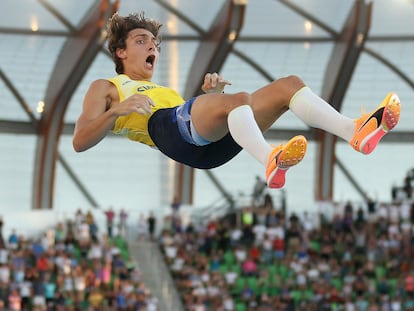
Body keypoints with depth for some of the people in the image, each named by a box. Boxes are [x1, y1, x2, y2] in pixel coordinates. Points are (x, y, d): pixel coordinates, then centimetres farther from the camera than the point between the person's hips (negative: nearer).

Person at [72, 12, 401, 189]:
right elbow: (79, 142, 9)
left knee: (289, 84, -10)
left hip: (212, 144, 7)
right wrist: (118, 109, -8)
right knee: (239, 99, -35)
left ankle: (357, 132, -36)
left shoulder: (164, 90, 46)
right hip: (168, 126, -6)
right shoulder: (105, 88, 27)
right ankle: (271, 160, -67)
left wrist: (212, 93, 11)